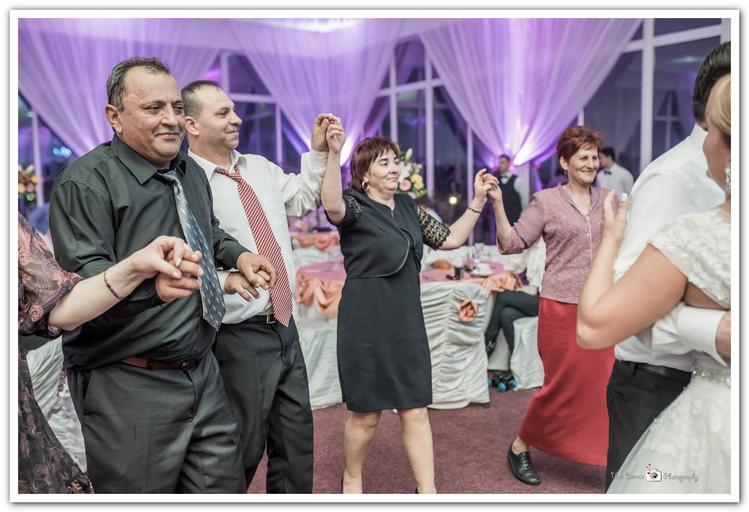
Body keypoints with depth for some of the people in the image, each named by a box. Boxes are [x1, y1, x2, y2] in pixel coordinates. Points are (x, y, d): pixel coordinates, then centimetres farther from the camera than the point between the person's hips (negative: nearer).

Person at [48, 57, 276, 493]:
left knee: (226, 488, 13)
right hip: (129, 387, -6)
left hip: (204, 375, 7)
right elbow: (81, 278, -21)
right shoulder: (87, 180, -12)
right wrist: (150, 282, -38)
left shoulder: (193, 174, 12)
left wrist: (237, 255, 11)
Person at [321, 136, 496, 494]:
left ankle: (427, 491, 18)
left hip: (407, 320, 5)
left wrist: (478, 200, 6)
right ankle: (351, 480, 33)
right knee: (366, 414, 8)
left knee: (415, 410, 7)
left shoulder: (407, 207, 11)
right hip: (366, 323, -5)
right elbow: (332, 206, -32)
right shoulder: (355, 206, -7)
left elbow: (451, 239, 13)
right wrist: (333, 153, -43)